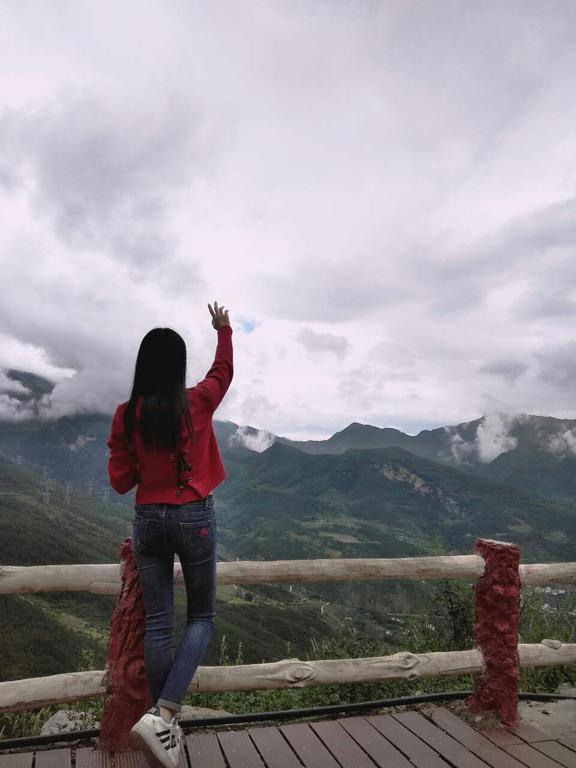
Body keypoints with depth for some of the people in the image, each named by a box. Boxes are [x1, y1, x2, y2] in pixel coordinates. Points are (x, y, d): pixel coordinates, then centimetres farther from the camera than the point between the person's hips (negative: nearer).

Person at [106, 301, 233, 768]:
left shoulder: (127, 414, -5)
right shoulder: (197, 403, -8)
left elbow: (120, 481, 0)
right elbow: (224, 371, 14)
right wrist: (224, 330, 28)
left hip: (148, 519, 3)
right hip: (194, 518, -2)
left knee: (157, 624, 11)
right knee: (202, 617, 13)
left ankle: (166, 727, 22)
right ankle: (163, 713, -2)